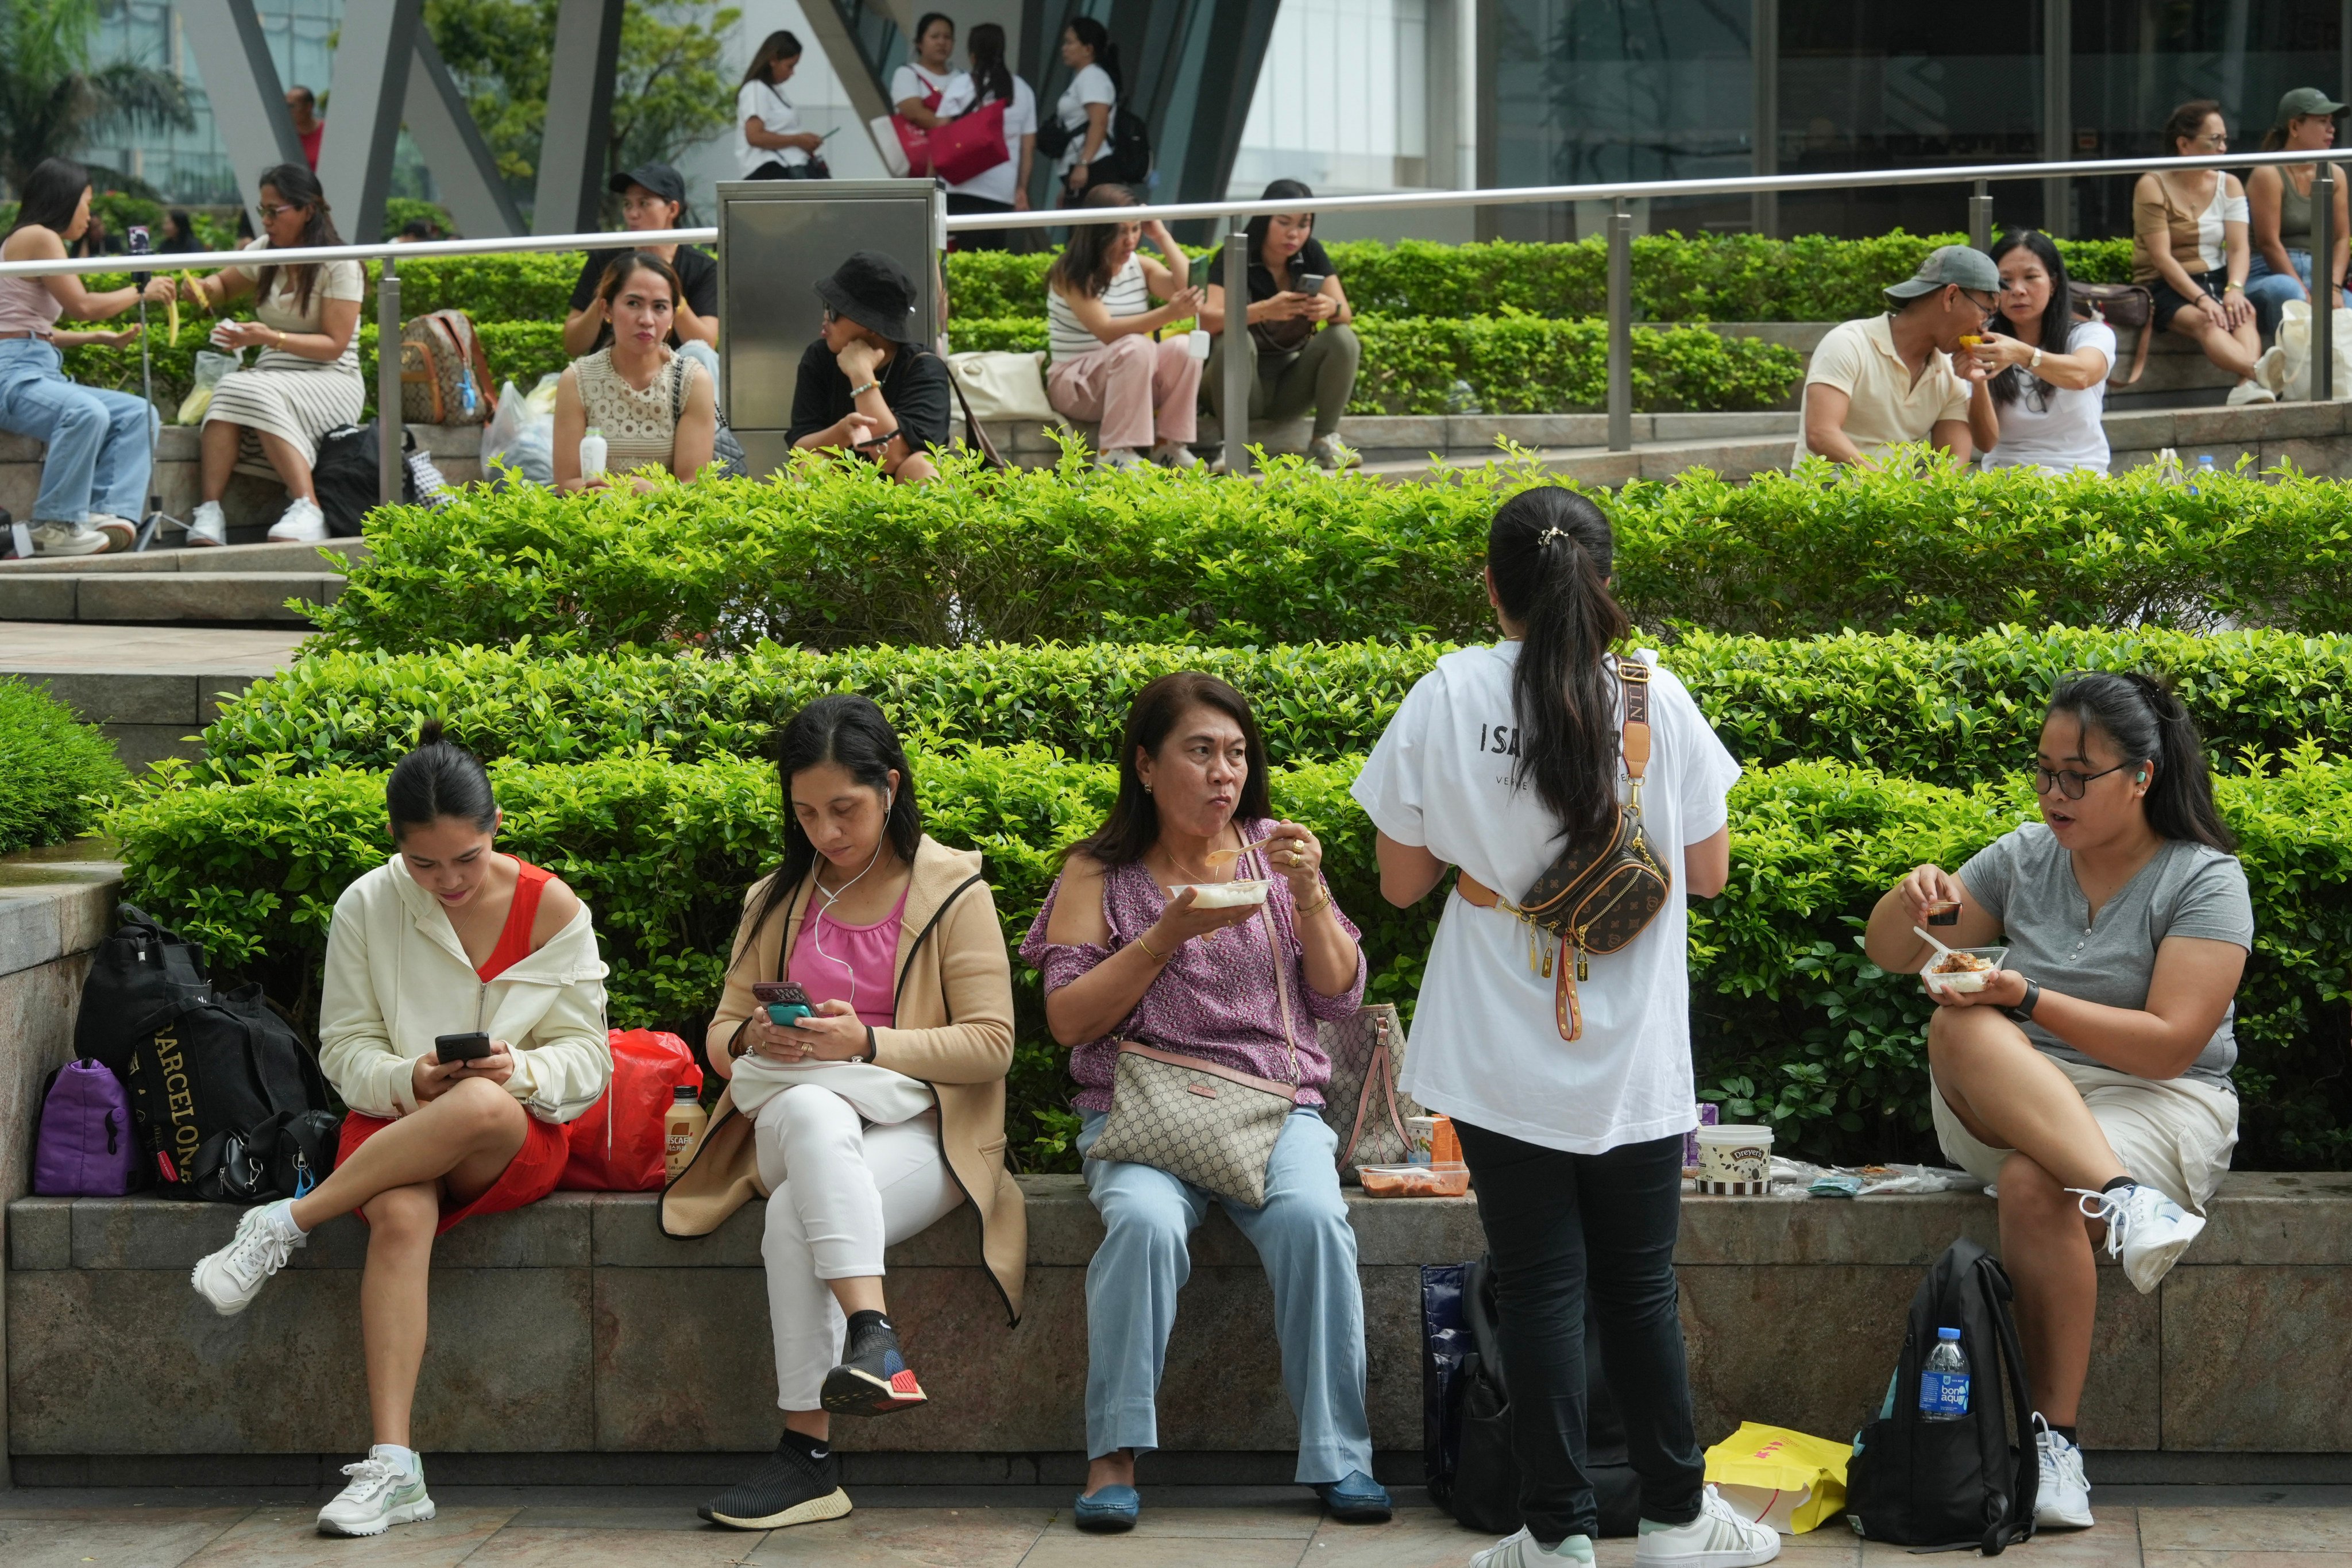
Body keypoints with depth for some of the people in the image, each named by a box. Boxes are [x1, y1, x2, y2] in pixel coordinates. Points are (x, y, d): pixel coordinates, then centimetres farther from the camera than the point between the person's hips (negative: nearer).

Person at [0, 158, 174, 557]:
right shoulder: (39, 238, -6)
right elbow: (82, 306, -10)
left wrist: (102, 338, 24)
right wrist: (141, 291, 3)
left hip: (38, 372, 10)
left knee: (139, 414, 0)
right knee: (86, 413, -36)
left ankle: (109, 513, -16)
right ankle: (56, 527, -26)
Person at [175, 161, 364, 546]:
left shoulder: (339, 266, -6)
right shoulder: (265, 252, 14)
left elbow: (334, 345, -11)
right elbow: (224, 287, 32)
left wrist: (272, 338, -23)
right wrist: (201, 288, 7)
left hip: (331, 380, -5)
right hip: (274, 377, 5)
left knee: (258, 394, -36)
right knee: (229, 389, -30)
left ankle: (308, 509, -44)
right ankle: (208, 514, -45)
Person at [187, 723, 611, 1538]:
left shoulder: (553, 910, 0)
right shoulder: (366, 908, 2)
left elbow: (587, 1059, 1)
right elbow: (345, 1051, 3)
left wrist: (524, 1071, -21)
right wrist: (409, 1080, -18)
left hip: (517, 1140, 0)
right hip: (395, 1124, 0)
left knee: (486, 1106, -40)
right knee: (400, 1217, -37)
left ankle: (288, 1222, -26)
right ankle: (392, 1466, -42)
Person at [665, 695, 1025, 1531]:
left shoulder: (952, 889, 5)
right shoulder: (777, 900, 19)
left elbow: (991, 1047, -3)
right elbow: (722, 1040, 17)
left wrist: (866, 1044, -18)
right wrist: (754, 1040, -9)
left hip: (920, 1133, -3)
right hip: (790, 1132, 3)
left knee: (797, 1214, -35)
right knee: (812, 1112, -38)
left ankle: (809, 1455, -38)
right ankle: (871, 1336, -51)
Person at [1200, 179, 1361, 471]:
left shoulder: (1311, 255, 0)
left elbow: (1346, 315, -8)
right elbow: (1206, 319, -27)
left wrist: (1331, 309, -33)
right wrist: (1265, 310, -43)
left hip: (1291, 386, 3)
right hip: (1246, 383, -3)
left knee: (1343, 339, -19)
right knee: (1235, 340, -33)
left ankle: (1325, 440, -13)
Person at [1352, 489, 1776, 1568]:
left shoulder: (1447, 698, -7)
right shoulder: (1654, 697, -6)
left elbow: (1401, 881, -1)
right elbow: (1708, 871, 2)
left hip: (1503, 1058, -1)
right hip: (1634, 1055, 1)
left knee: (1539, 1286, 5)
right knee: (1640, 1285, 12)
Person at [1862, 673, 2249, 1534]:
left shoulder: (2204, 880, -4)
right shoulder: (2025, 857, 9)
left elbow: (2171, 1043, -14)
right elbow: (1888, 955, 14)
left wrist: (2028, 998, -21)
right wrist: (1911, 900, -11)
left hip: (2155, 1101, -4)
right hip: (2012, 1103, 4)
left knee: (2034, 1185, -36)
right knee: (1962, 1028, -30)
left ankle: (2055, 1439, -30)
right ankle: (2118, 1194, -48)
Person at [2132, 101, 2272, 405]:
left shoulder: (2229, 184, 11)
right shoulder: (2152, 186, -5)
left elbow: (2238, 248, 0)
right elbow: (2161, 257, -13)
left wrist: (2235, 289, -21)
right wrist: (2201, 299, -25)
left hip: (2215, 278, 5)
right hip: (2165, 288, -5)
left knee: (2244, 314, -31)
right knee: (2205, 321, -37)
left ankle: (2249, 386, -59)